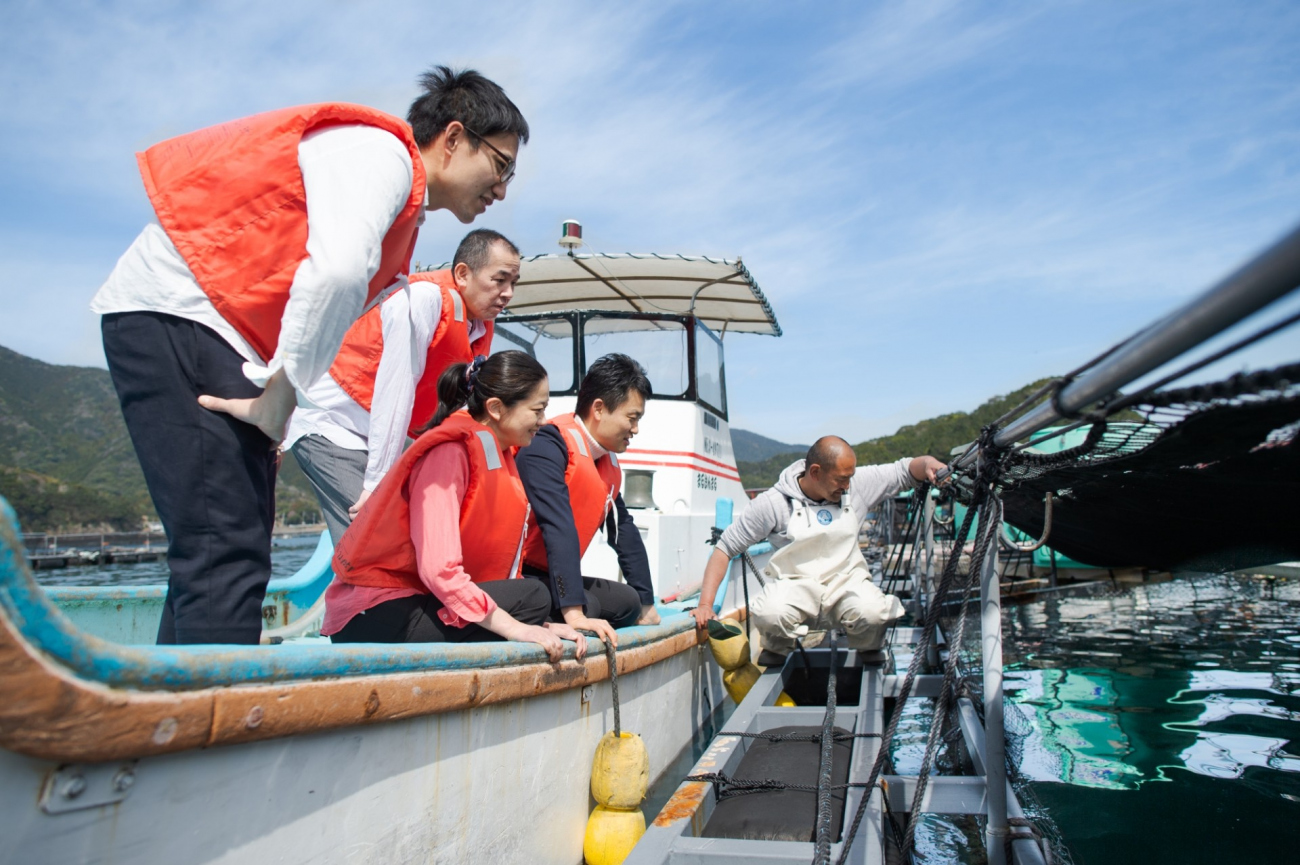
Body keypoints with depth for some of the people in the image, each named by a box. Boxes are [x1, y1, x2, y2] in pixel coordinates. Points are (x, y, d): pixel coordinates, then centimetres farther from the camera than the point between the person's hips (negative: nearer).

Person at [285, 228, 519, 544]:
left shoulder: (482, 325, 2)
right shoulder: (426, 297, -22)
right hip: (329, 424, -7)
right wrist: (378, 482, -23)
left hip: (380, 435, 8)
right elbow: (395, 391, -24)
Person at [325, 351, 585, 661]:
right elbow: (439, 568, -24)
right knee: (530, 598, -21)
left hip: (419, 600, 9)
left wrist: (539, 624, -5)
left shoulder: (497, 453, 10)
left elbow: (494, 563, 6)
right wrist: (516, 627, -27)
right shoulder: (450, 450, -16)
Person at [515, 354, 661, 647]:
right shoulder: (547, 446, -21)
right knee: (587, 605, -29)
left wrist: (646, 604, 16)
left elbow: (625, 533, 15)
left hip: (548, 578, 10)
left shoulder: (609, 465, 8)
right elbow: (558, 528, -32)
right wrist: (574, 613, -38)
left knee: (627, 601, 3)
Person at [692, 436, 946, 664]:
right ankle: (778, 651, 3)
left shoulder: (858, 484, 0)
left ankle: (869, 656, 7)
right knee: (770, 615, -36)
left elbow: (905, 471, 8)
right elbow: (725, 548, -7)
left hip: (846, 582, 3)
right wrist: (705, 604, -15)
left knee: (873, 614, -31)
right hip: (794, 584, -2)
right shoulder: (773, 503, -9)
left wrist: (927, 463, -18)